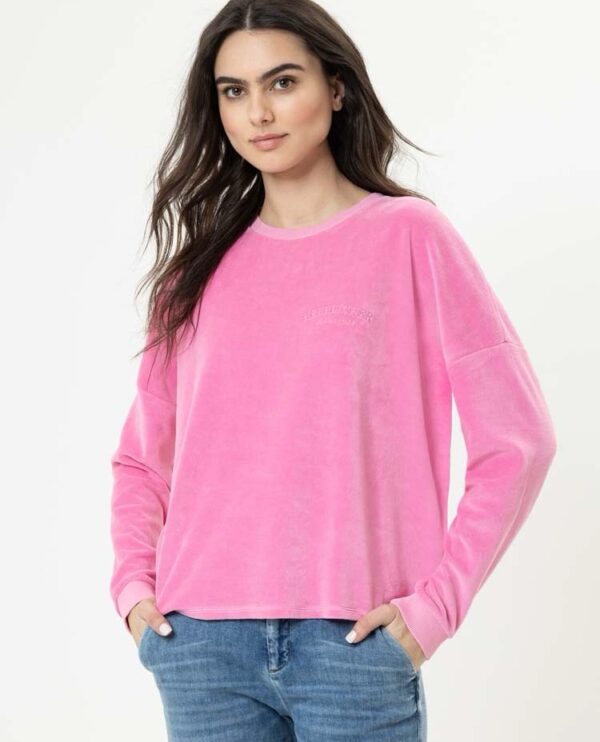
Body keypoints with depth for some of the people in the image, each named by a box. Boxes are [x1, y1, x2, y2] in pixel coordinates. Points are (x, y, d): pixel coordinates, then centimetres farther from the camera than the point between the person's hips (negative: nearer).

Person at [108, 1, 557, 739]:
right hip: (201, 643, 3)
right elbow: (141, 455, 18)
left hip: (352, 642, -3)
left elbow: (517, 440, -3)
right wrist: (134, 582, 3)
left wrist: (437, 601, -8)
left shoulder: (408, 236, 0)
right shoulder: (202, 264, 11)